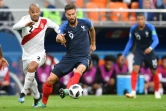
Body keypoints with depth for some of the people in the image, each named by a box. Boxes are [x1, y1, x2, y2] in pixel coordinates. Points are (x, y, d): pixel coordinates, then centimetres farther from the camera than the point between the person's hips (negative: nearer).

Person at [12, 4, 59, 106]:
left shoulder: (45, 21, -7)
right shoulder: (25, 19, -12)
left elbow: (55, 26, 12)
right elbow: (15, 27, -31)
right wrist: (25, 24, -49)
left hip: (39, 54, -2)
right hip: (26, 54, 2)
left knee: (31, 68, -31)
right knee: (30, 79, 15)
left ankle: (23, 93, -20)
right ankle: (37, 96, 40)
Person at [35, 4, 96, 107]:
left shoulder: (85, 22, -6)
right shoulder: (64, 27, -12)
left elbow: (92, 29, 20)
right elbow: (59, 37, -36)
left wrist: (93, 44, 28)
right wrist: (59, 37, -60)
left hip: (83, 57, -1)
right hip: (69, 57, 1)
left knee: (79, 71, -39)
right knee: (50, 80, -2)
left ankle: (68, 90, -60)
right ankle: (43, 102, 21)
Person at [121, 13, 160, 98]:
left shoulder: (150, 27, -16)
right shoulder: (133, 29, -9)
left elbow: (156, 40, -19)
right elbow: (130, 42, 3)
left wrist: (150, 48, -39)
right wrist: (124, 54, 0)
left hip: (149, 52, 0)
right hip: (138, 52, 1)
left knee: (154, 72, 7)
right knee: (135, 69, -20)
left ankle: (157, 92, 27)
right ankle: (133, 92, -22)